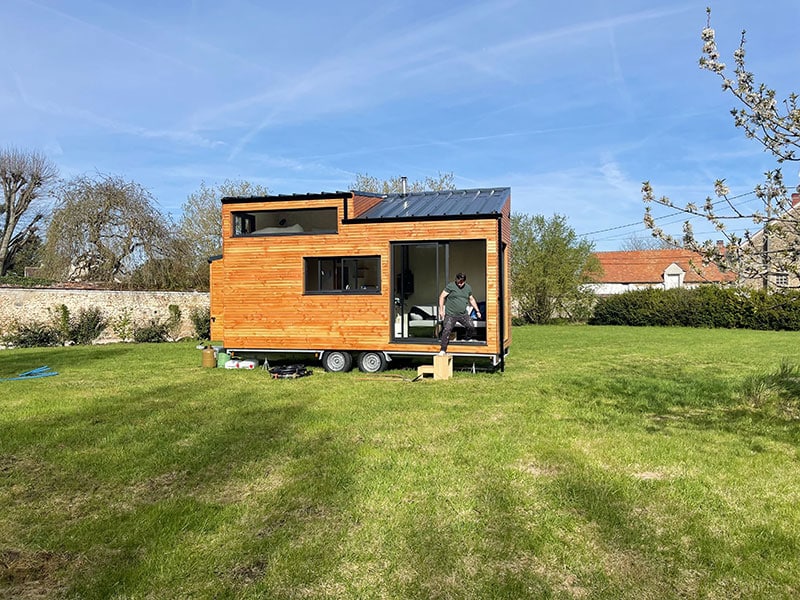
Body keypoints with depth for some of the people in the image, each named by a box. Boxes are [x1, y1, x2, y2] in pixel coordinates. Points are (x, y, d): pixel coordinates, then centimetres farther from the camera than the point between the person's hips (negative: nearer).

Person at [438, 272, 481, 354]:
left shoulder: (468, 288, 9)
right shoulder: (450, 286, -8)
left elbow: (471, 299, 22)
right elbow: (442, 297, -6)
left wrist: (477, 311, 21)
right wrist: (441, 310, -12)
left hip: (463, 314, 4)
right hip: (450, 314, -4)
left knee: (471, 327, -3)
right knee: (446, 331, -13)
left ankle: (469, 340, 28)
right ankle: (443, 350, -7)